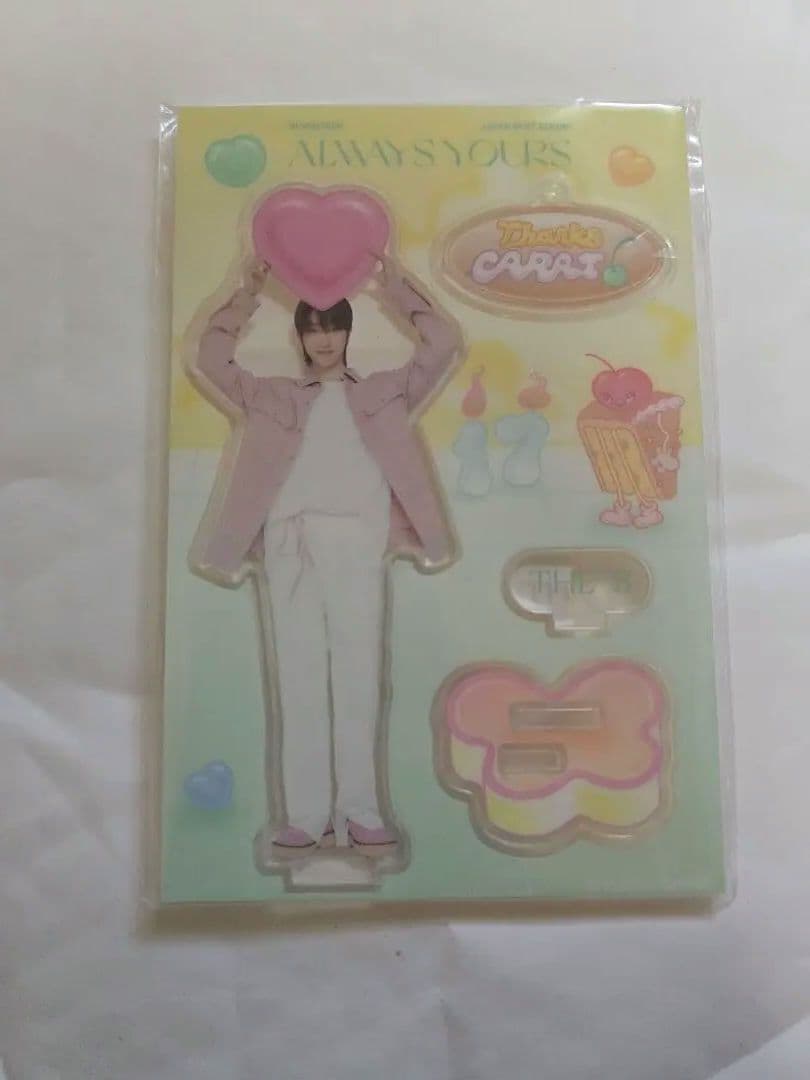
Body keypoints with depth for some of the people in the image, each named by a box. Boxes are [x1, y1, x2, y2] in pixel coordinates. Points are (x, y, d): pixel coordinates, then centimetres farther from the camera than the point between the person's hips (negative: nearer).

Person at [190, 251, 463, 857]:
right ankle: (307, 814, 0)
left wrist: (396, 288, 19)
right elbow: (211, 361, 20)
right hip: (290, 537, 2)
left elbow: (444, 345, 15)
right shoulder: (276, 397, 24)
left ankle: (361, 811, -2)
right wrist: (247, 295, 21)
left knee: (358, 673, -6)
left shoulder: (386, 391, 21)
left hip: (358, 536, -1)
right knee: (300, 675, -3)